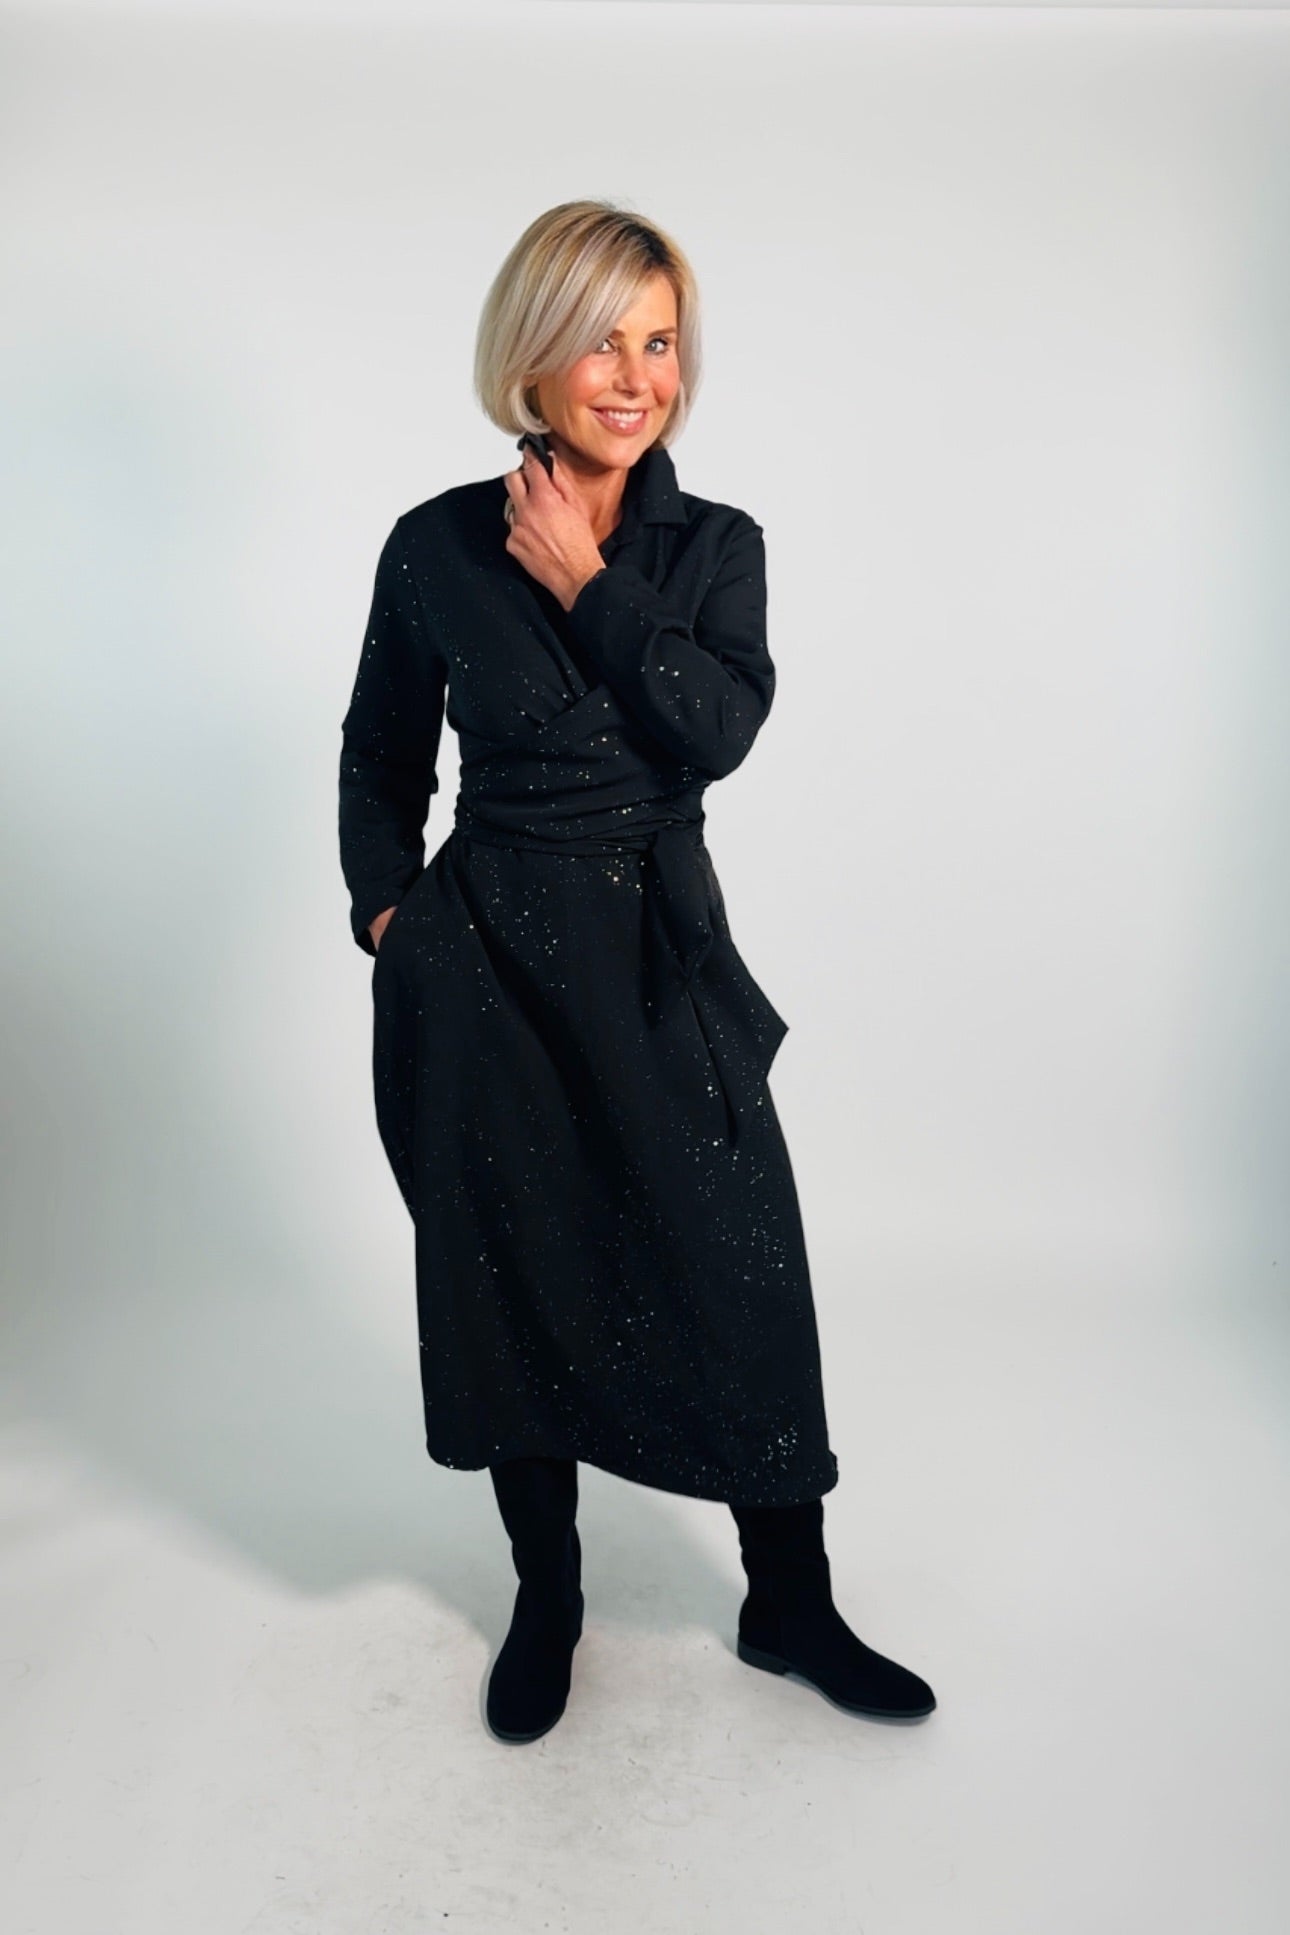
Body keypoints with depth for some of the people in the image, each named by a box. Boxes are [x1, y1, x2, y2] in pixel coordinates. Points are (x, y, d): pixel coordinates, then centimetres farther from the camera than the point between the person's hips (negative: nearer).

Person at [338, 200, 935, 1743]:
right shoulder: (439, 547, -1)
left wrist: (584, 581, -12)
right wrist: (387, 909, -3)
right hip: (490, 963, -1)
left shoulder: (716, 546, 4)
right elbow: (380, 759, 9)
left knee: (744, 1281, 4)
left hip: (667, 961, 2)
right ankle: (545, 1603, 34)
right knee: (516, 1286, 9)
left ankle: (789, 1608, 28)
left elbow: (721, 727, -13)